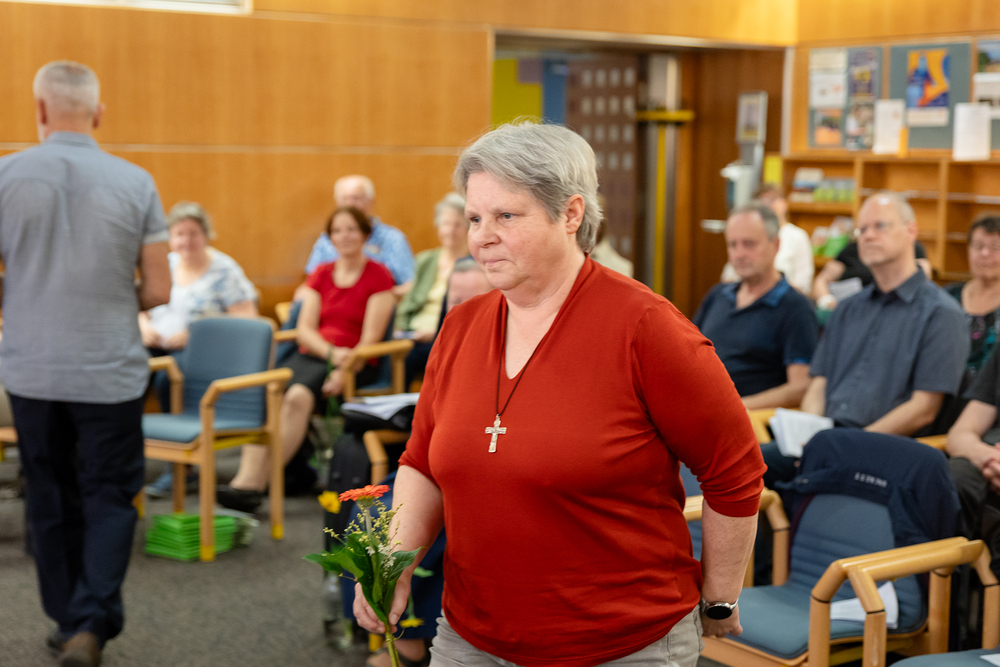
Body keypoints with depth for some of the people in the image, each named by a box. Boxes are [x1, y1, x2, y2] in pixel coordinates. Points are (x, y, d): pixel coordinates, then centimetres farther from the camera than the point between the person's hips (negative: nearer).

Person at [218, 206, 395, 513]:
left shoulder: (378, 276, 1)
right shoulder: (321, 274, 17)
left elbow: (370, 338, -6)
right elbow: (304, 329, 8)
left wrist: (343, 371, -20)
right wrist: (330, 352, -13)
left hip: (355, 363, -5)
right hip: (312, 353, 5)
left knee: (298, 396, -32)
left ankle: (254, 485, -35)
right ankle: (246, 478, -38)